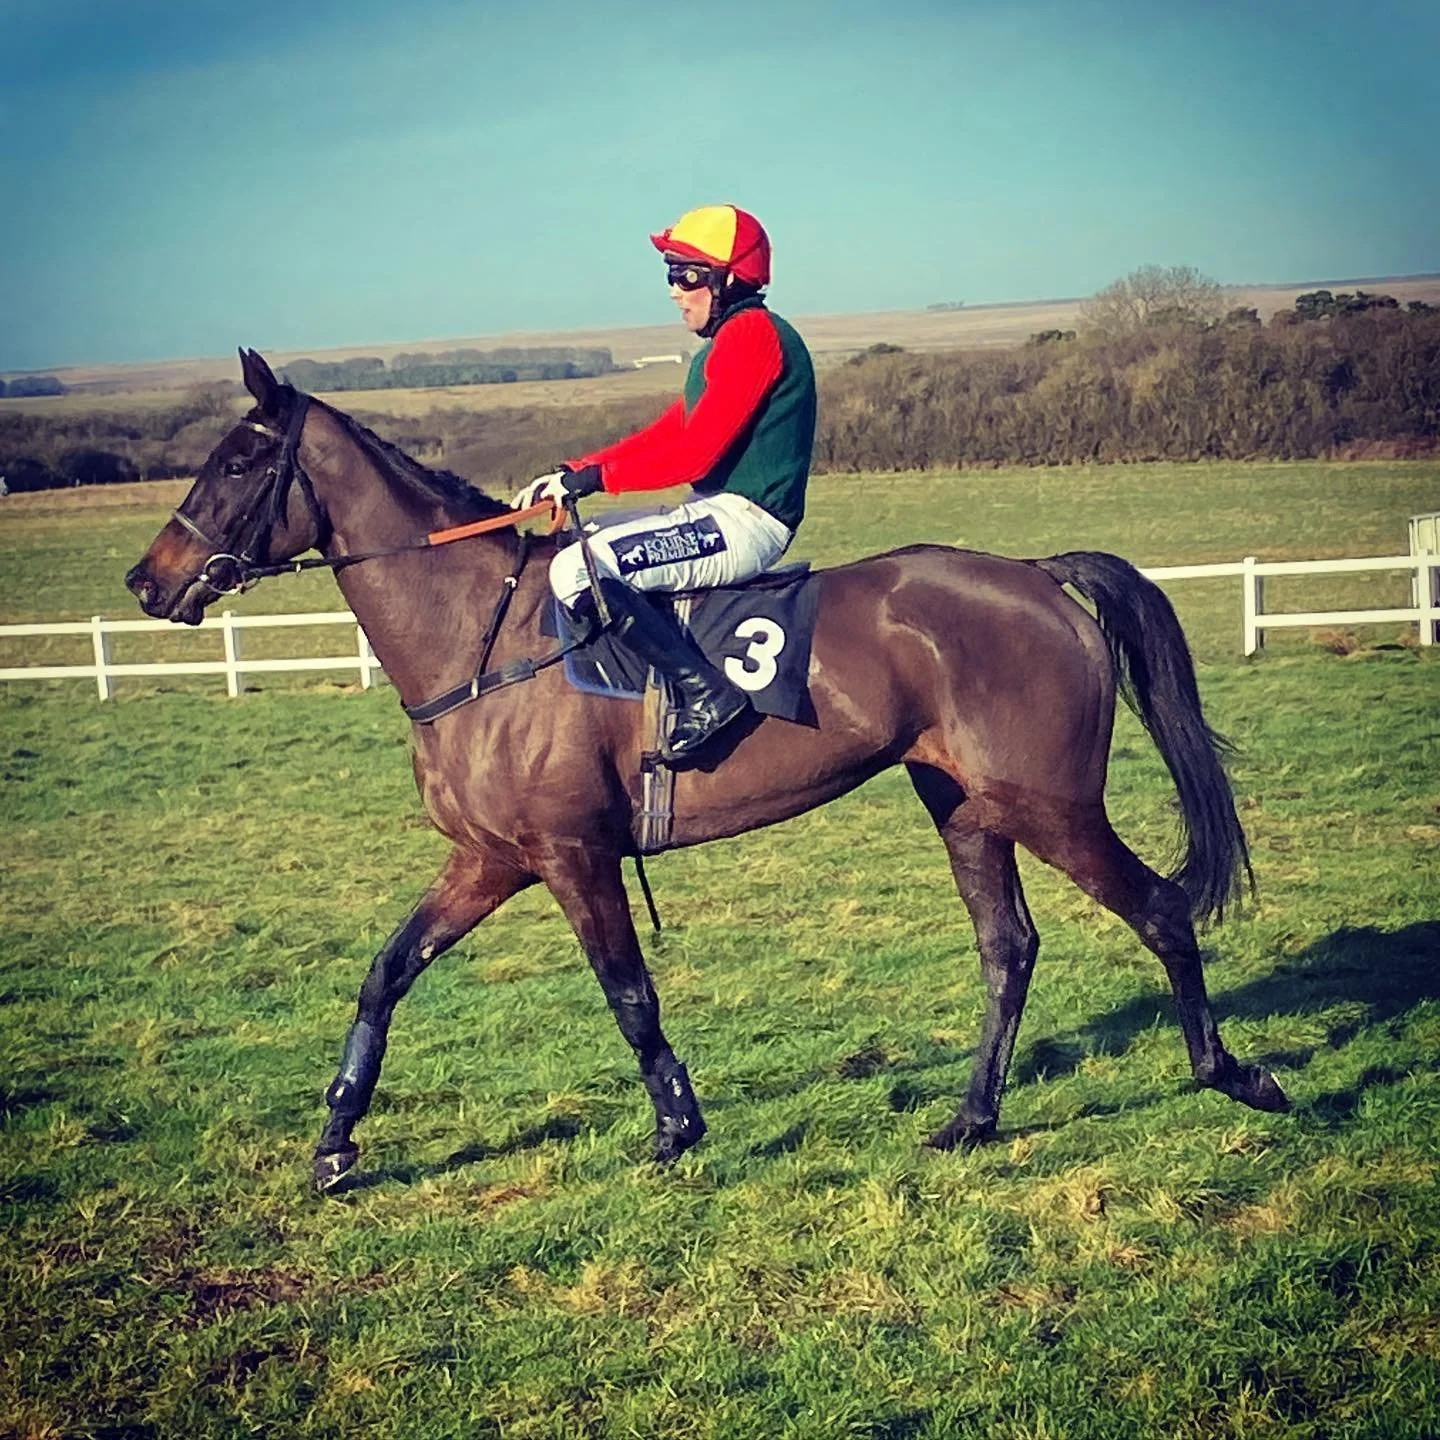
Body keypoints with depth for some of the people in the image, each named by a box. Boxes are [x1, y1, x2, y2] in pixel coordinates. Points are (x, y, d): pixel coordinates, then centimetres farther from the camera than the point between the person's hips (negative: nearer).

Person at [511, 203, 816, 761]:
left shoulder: (751, 333, -13)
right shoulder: (728, 342, 19)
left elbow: (694, 452, -20)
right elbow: (665, 435, 17)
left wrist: (594, 476, -16)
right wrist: (571, 474, 6)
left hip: (744, 521, -11)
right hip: (720, 514, 11)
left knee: (577, 569, -25)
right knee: (569, 544, 18)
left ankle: (704, 691, -22)